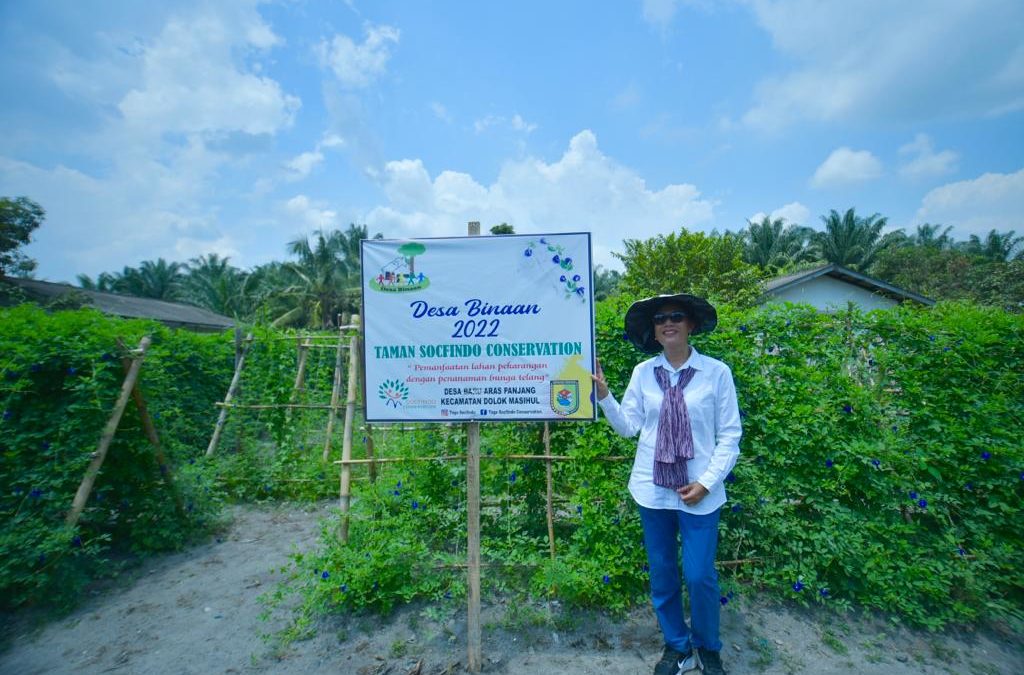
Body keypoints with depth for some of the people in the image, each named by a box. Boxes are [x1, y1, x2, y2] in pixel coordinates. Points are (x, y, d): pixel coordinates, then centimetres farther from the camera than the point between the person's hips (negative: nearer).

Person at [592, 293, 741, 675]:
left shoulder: (716, 372, -6)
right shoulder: (643, 373, -1)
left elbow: (730, 435, -3)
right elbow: (628, 427, 0)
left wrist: (706, 481, -10)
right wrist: (603, 396, -13)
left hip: (699, 492, -2)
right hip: (652, 489, 2)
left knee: (700, 576, 6)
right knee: (662, 575, 15)